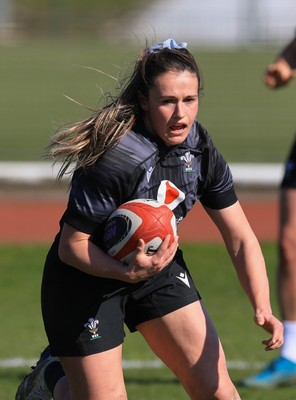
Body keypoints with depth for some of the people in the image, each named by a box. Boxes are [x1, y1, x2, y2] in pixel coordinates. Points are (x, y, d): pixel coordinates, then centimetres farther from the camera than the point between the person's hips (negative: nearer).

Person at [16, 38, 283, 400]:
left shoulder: (201, 149, -11)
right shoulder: (114, 158, -30)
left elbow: (240, 238, -7)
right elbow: (72, 246, -23)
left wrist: (262, 307, -21)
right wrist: (128, 273, -39)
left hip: (156, 263, 6)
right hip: (86, 277, -6)